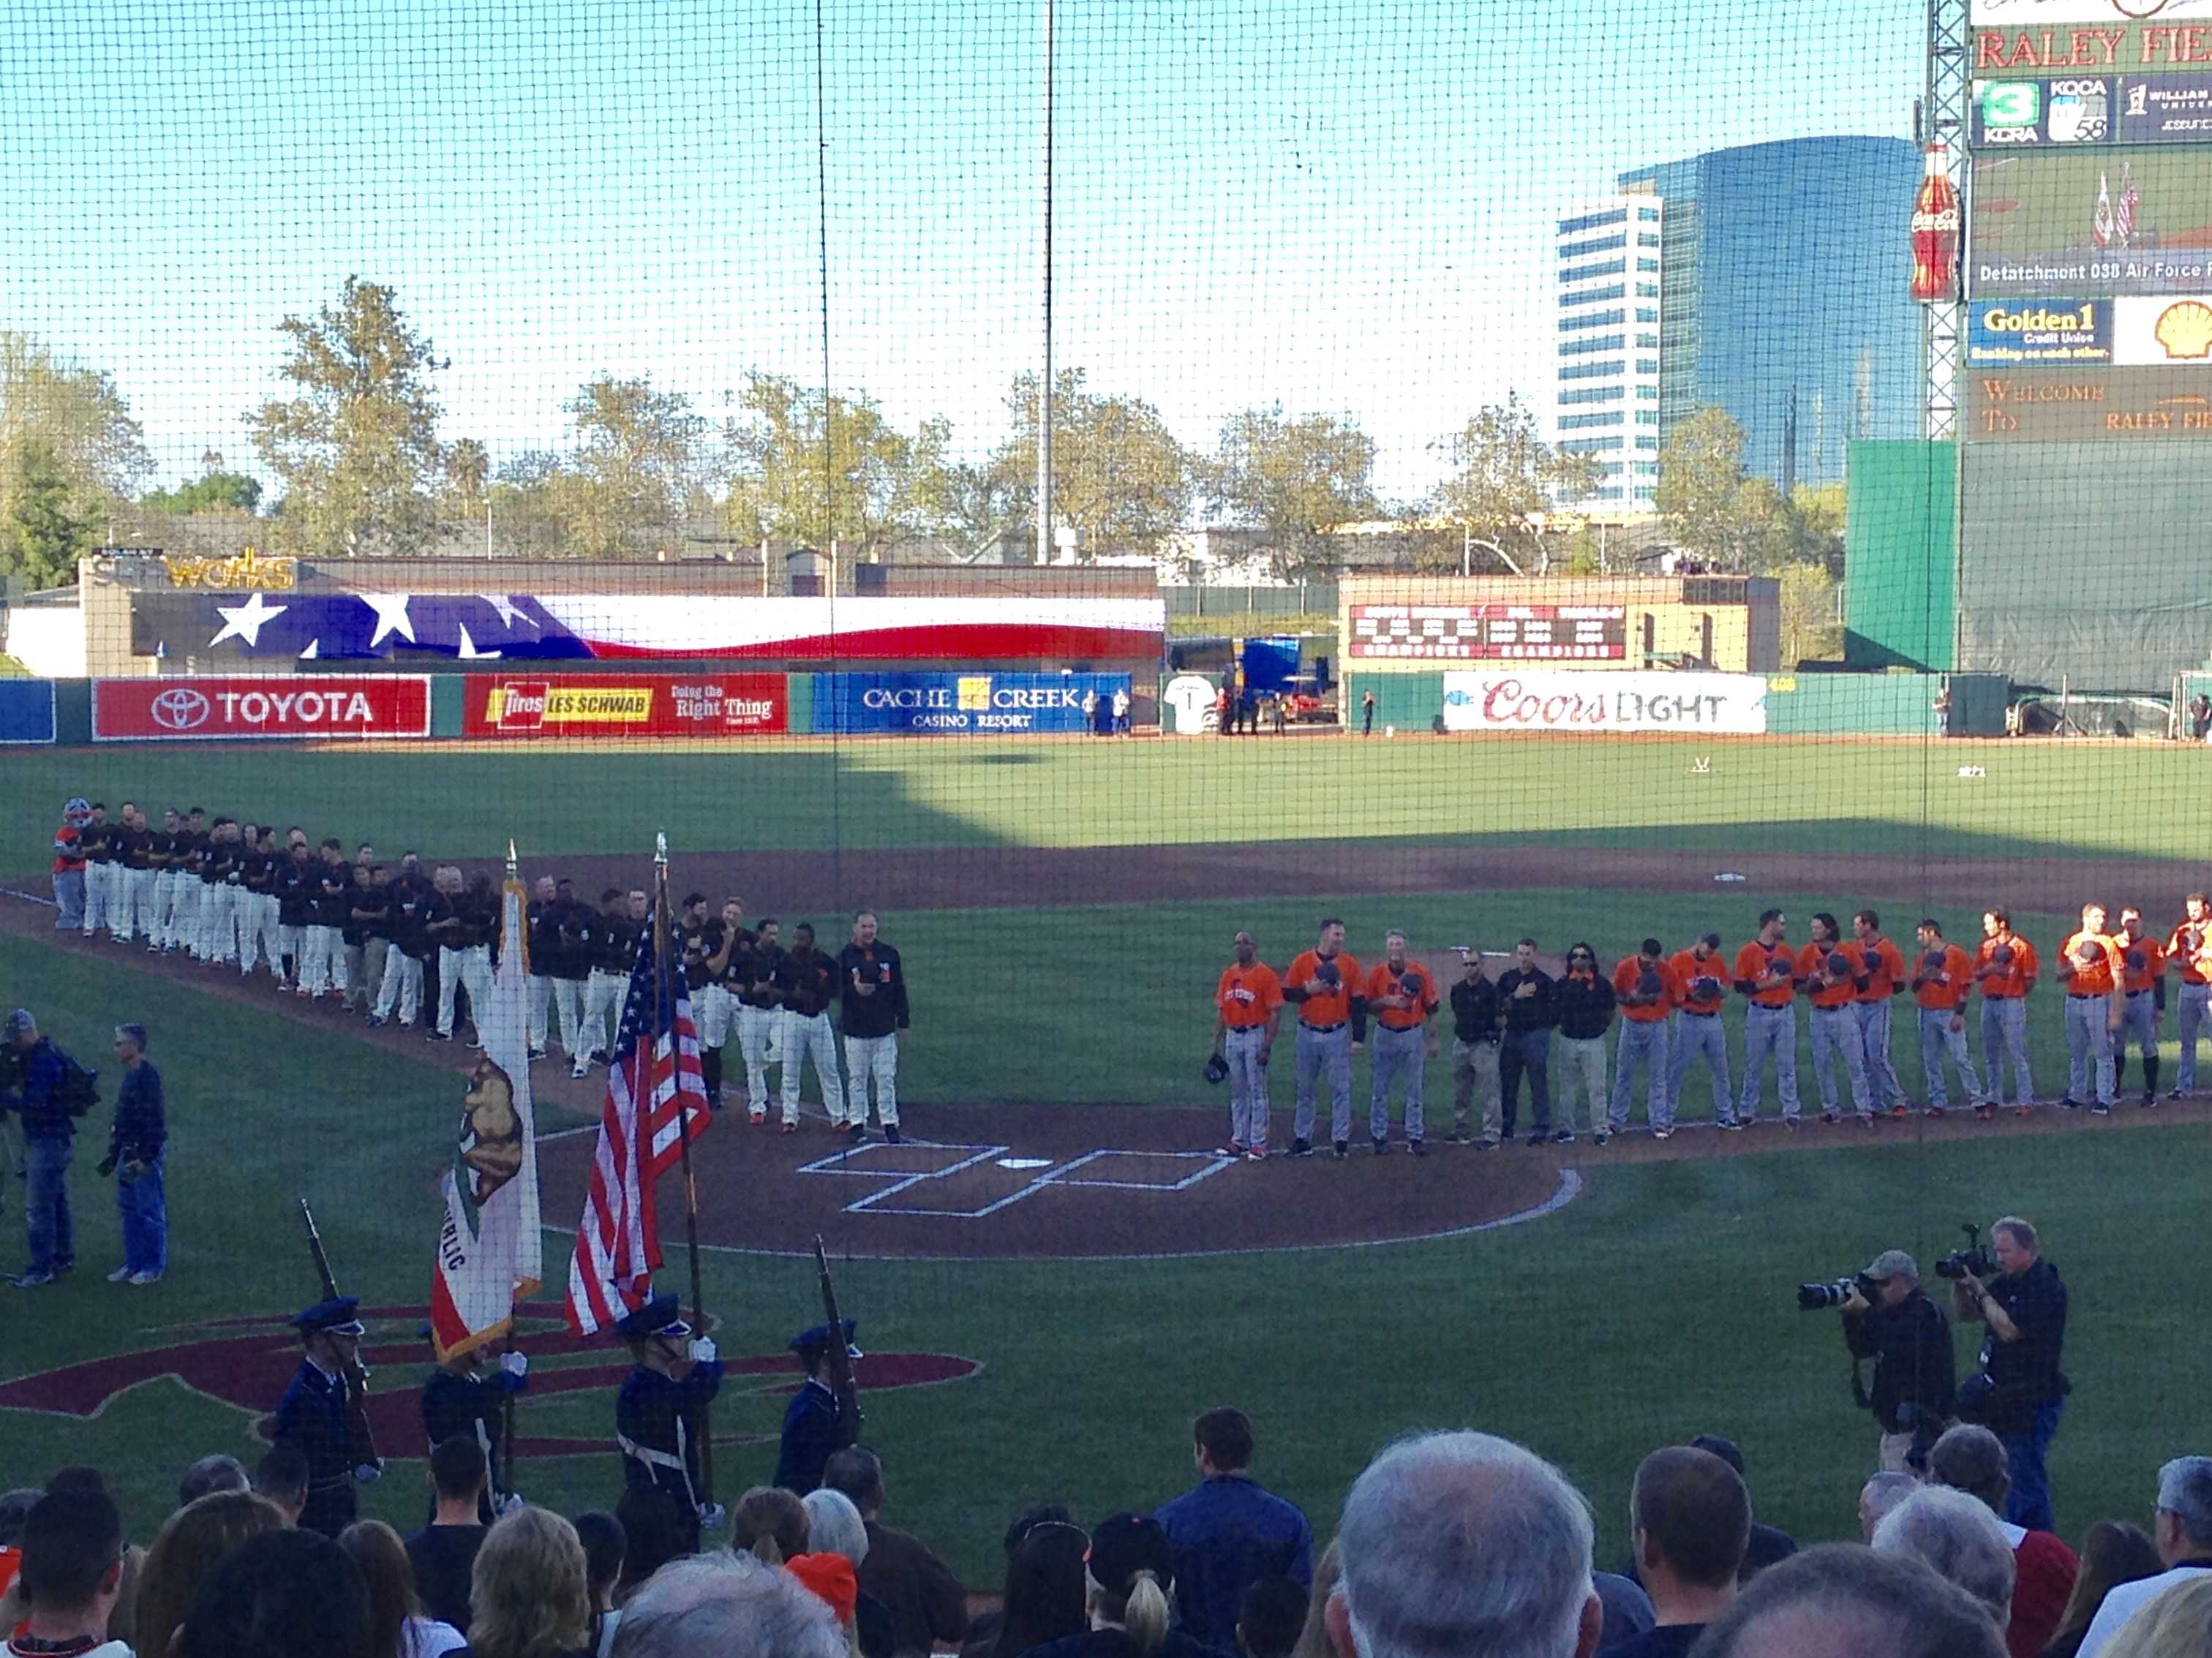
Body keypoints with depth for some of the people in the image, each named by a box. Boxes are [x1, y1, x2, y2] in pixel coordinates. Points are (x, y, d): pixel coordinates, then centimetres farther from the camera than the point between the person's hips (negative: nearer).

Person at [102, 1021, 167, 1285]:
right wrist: (114, 1155, 22)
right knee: (129, 1210, 14)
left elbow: (154, 1121, -20)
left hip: (146, 1153, -10)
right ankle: (133, 1264, 22)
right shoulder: (130, 1075, 13)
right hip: (129, 1153, 10)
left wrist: (145, 1158, -22)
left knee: (150, 1211, -2)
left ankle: (154, 1268, 5)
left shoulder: (148, 1076, -16)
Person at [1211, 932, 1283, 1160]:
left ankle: (1258, 1144, 0)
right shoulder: (1228, 974, 11)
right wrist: (1217, 1044, 10)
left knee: (1257, 1091, -3)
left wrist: (1267, 1046, -17)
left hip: (1255, 1036, -6)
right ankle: (1239, 1141, 17)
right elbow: (1220, 1011, 15)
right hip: (1232, 1037, 6)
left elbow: (1275, 1012, -11)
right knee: (1237, 1092, 10)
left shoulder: (1266, 975, -8)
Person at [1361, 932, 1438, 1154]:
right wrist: (1387, 1002, -16)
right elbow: (1367, 1005, 2)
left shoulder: (1419, 972, -4)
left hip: (1413, 1035, 0)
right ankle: (1378, 1136, 14)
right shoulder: (1377, 973, -2)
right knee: (1380, 1088, 5)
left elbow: (1431, 1007, 3)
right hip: (1386, 1035, 0)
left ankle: (1415, 1137, 10)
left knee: (1415, 1089, 4)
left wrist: (1432, 1038, 2)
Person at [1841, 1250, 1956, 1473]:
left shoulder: (1925, 1314, -14)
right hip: (1894, 1425, 10)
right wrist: (1851, 1316, -1)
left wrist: (1867, 1312, -22)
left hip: (1918, 1427, -10)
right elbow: (1862, 1348, 15)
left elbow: (1899, 1345, -29)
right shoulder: (1893, 1313, 16)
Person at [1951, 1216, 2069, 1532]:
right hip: (2004, 1398, 9)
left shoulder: (2047, 1287, -15)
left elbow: (2009, 1329, -22)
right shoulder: (2006, 1282, 13)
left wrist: (1981, 1291, -15)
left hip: (2032, 1402, -9)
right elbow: (1962, 1312, 17)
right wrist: (1960, 1283, -1)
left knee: (2024, 1477, -9)